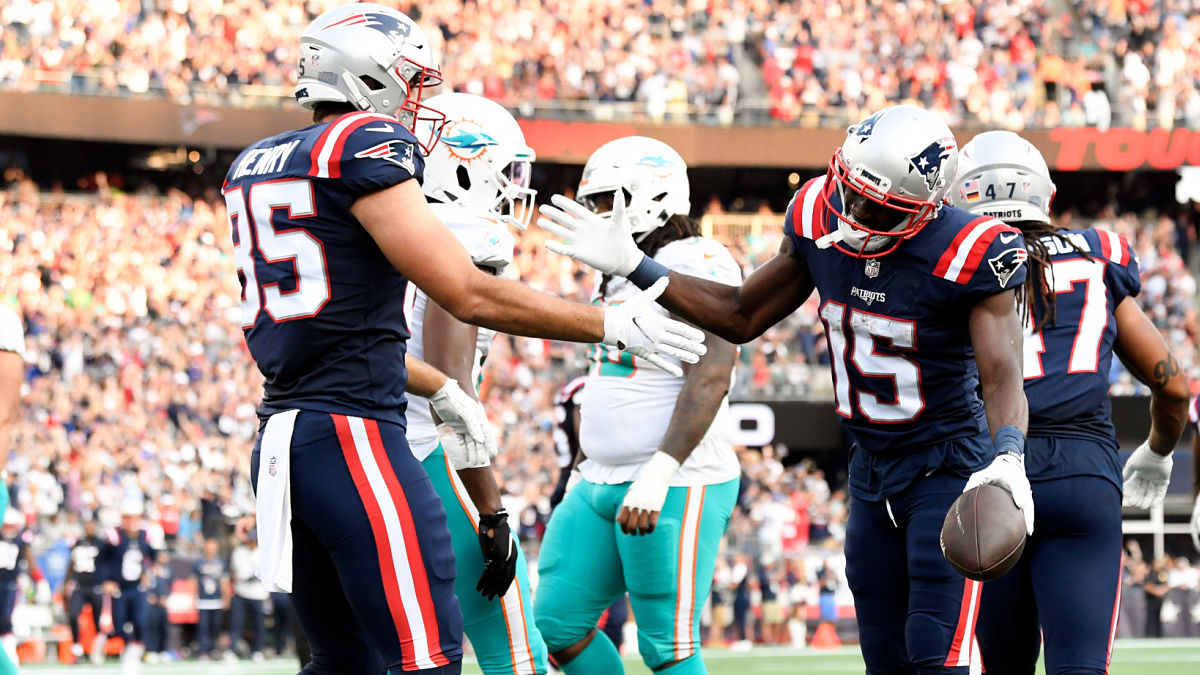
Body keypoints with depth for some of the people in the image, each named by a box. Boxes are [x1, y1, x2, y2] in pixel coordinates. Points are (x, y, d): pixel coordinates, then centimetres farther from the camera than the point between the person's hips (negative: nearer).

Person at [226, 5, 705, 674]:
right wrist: (613, 325, -4)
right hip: (352, 438, -9)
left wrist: (438, 391, 31)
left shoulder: (254, 167, 17)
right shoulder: (368, 148, -9)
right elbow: (469, 295, -13)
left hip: (281, 437, 9)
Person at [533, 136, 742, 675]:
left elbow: (709, 378, -23)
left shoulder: (696, 267, -12)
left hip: (676, 488, -10)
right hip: (602, 484, 10)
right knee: (556, 625, 6)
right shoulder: (617, 276, 18)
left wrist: (658, 473, -30)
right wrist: (584, 478, 26)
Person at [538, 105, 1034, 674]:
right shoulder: (819, 222, -4)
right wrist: (633, 266, 4)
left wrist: (1008, 458, -48)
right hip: (872, 469, 7)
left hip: (949, 467, -6)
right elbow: (742, 317, 10)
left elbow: (1002, 374, -27)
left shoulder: (966, 254, -22)